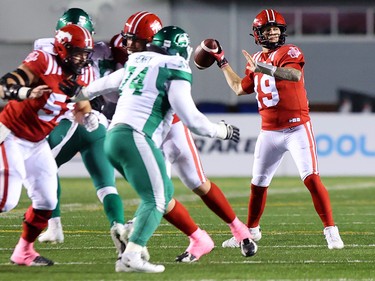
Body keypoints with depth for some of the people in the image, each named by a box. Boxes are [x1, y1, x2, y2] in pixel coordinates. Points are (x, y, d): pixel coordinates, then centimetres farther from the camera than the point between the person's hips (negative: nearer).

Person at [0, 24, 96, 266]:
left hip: (37, 143, 7)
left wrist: (88, 117, -11)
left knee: (47, 200, 5)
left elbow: (81, 107, 12)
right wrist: (28, 93, -52)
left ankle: (24, 251, 20)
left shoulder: (84, 75, -2)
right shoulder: (44, 63, -23)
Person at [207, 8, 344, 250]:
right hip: (270, 131, 6)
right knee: (258, 184, 12)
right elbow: (240, 88, 26)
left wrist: (266, 69, -45)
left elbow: (295, 75, -32)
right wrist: (222, 62, 26)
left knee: (312, 178, -16)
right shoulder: (256, 60, 11)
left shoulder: (290, 52, -8)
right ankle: (252, 230, 29)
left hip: (297, 127, -6)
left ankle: (331, 231, -12)